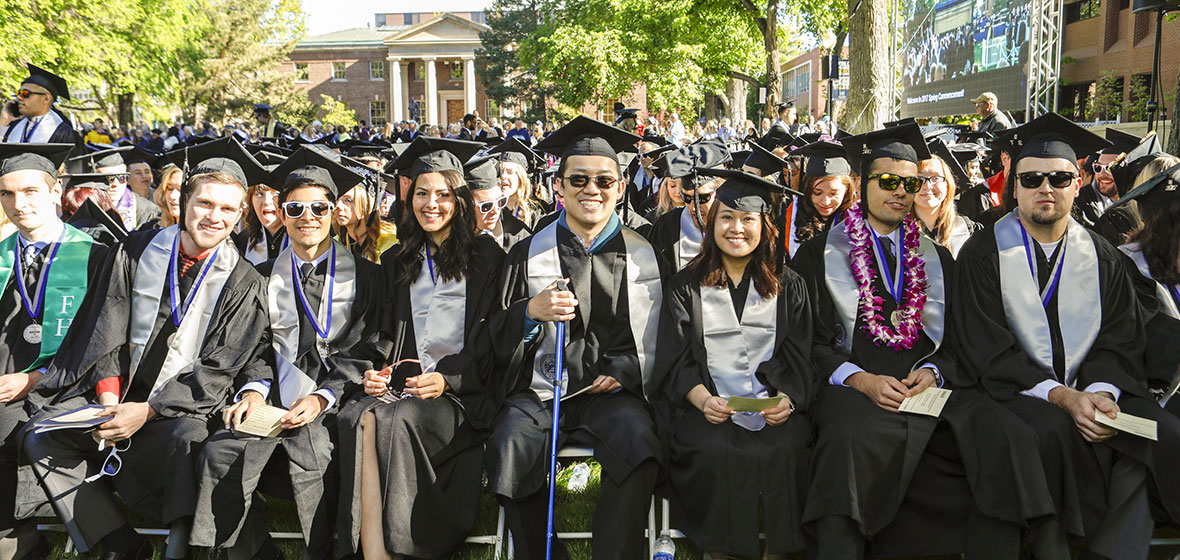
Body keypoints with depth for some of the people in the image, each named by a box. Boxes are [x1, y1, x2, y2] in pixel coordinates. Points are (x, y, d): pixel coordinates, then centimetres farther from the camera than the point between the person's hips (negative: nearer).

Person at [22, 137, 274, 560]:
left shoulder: (243, 283, -4)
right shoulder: (137, 251, 4)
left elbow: (218, 368, -8)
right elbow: (106, 333, 3)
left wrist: (147, 410, -17)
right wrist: (109, 402, -12)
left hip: (182, 404, -4)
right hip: (116, 390, 4)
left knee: (186, 438, -35)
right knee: (40, 436, -13)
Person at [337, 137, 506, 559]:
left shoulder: (486, 257, 8)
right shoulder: (396, 262, 23)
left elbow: (492, 336, 1)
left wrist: (448, 379, -13)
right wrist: (375, 370, 2)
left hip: (462, 394, -4)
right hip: (401, 386, 4)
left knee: (392, 419, -34)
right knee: (358, 417, -30)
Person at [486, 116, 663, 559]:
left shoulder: (643, 255, 10)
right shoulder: (528, 255, 10)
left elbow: (659, 337, 13)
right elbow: (498, 338, 8)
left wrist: (623, 371, -5)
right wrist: (531, 311, -13)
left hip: (612, 391, 0)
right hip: (540, 387, 1)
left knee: (638, 441, -31)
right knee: (509, 446, -27)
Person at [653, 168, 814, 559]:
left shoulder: (788, 287, 13)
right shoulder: (686, 286, 9)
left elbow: (799, 358, 7)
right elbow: (675, 360, 2)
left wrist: (787, 399, -14)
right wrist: (702, 399, -17)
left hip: (773, 405, 1)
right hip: (705, 403, -1)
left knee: (786, 449, -26)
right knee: (715, 451, -29)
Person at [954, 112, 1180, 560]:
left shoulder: (1104, 260, 12)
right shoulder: (984, 253, -1)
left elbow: (1119, 343, 7)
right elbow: (988, 348, -8)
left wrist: (1102, 391, -15)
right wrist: (1061, 396, -18)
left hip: (1091, 390, 4)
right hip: (1017, 390, -4)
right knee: (1052, 431, -33)